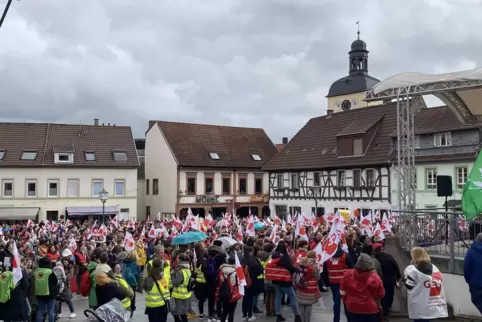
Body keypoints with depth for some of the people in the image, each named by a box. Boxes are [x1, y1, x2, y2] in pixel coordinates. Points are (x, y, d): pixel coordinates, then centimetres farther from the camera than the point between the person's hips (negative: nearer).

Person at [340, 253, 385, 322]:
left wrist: (346, 302, 18)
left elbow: (342, 292, 0)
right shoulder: (375, 278, -19)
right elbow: (381, 295, -5)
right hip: (371, 309, -1)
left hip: (353, 308, 2)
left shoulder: (348, 274, -14)